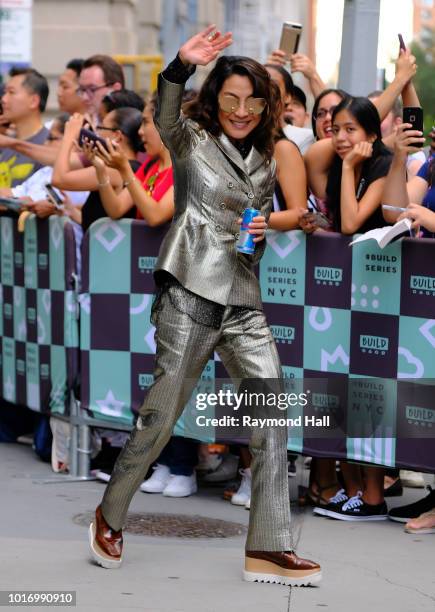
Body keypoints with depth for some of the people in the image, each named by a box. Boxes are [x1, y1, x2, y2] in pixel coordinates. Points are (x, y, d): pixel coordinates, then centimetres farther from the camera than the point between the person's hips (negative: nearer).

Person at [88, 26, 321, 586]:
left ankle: (267, 549, 1)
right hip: (190, 294, -5)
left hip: (243, 303, 6)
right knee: (161, 414, -1)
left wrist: (264, 230, 3)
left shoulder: (265, 162, 16)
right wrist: (181, 65, -41)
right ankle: (110, 516, 22)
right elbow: (163, 116, -23)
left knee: (273, 414, -4)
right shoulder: (191, 139, 0)